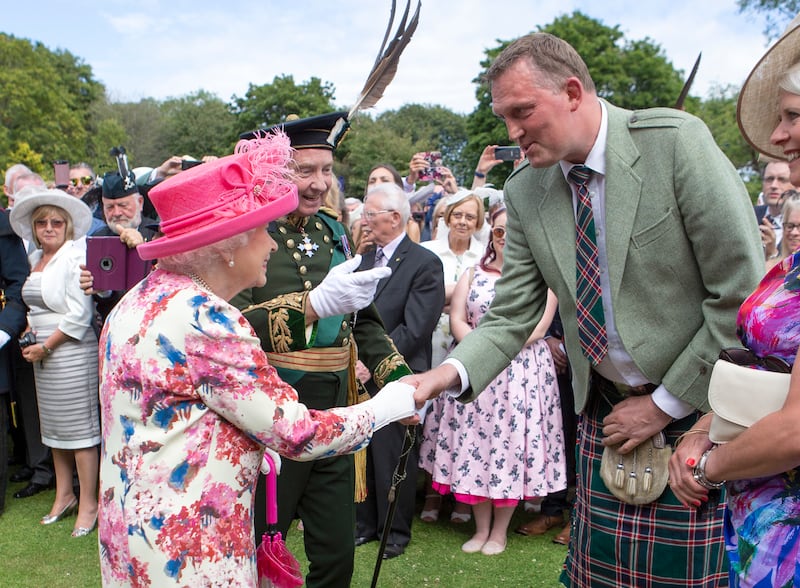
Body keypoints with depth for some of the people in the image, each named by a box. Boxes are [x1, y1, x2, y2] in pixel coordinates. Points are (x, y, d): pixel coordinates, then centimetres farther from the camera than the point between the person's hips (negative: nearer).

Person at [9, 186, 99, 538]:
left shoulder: (75, 256, -12)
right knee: (53, 426, 15)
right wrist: (30, 332, 5)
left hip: (72, 352, -8)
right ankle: (64, 496, 28)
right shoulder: (35, 259, 13)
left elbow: (79, 314, -18)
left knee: (79, 427, -2)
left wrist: (45, 346, -13)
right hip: (42, 354, 8)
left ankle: (88, 504, 7)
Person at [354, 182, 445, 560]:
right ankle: (366, 523, 30)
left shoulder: (425, 264, -10)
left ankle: (396, 531, 24)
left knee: (393, 458, 6)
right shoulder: (365, 260, 13)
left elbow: (414, 330, -15)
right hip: (360, 376, 6)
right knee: (361, 454, 13)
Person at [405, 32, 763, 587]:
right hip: (606, 411, 4)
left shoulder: (675, 140, -17)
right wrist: (451, 371, -19)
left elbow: (743, 294, -16)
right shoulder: (524, 190, -2)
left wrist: (667, 402, -12)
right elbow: (510, 316, 0)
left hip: (704, 408, -4)